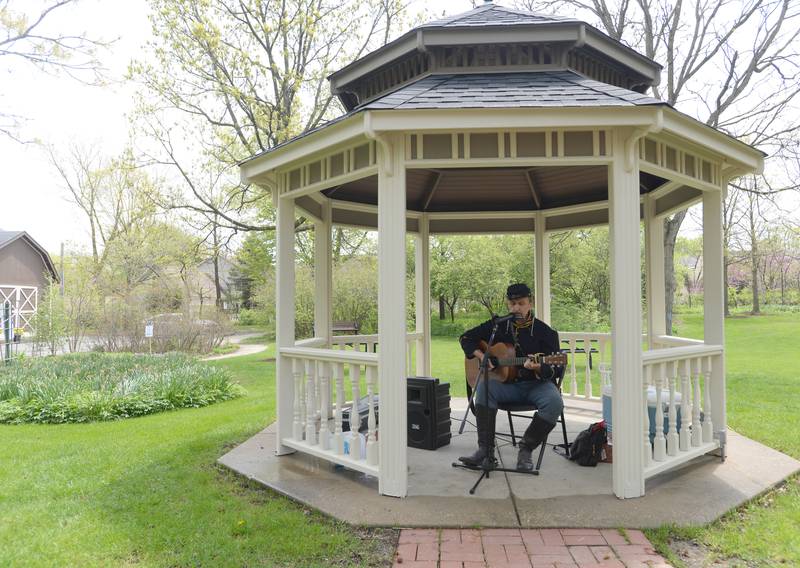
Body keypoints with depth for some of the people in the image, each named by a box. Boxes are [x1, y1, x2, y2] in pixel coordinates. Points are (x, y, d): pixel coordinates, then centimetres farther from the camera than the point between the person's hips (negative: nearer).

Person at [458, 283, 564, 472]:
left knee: (555, 402, -32)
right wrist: (481, 356, -5)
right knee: (484, 386, -30)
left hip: (536, 384, -1)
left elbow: (551, 370, -7)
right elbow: (466, 338, 12)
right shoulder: (497, 326, 5)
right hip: (506, 383, 2)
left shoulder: (545, 332, -3)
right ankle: (486, 449, -26)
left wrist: (537, 368, -31)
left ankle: (526, 449, -13)